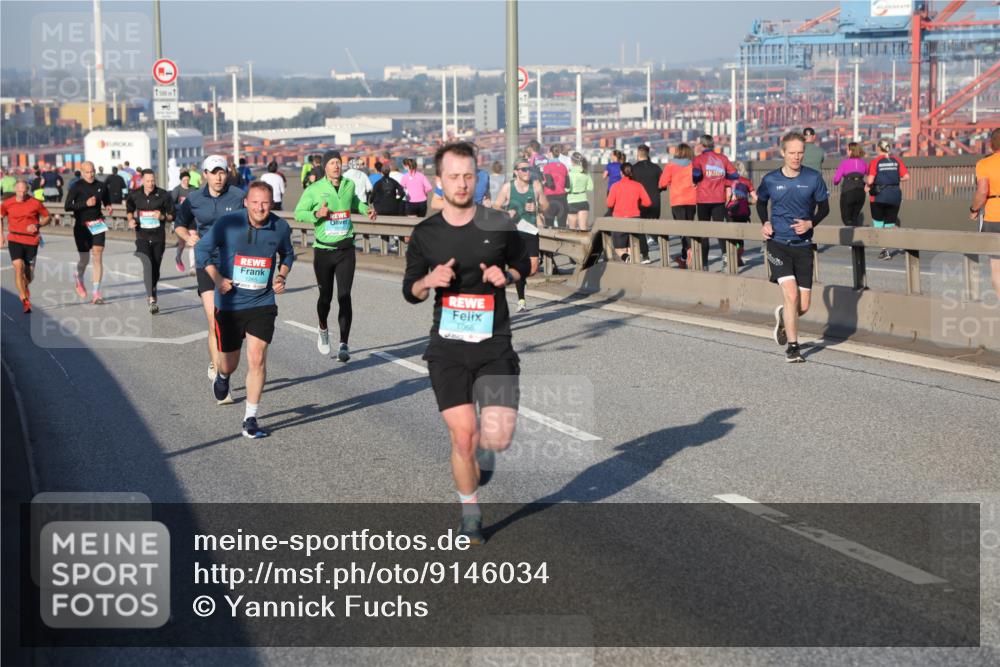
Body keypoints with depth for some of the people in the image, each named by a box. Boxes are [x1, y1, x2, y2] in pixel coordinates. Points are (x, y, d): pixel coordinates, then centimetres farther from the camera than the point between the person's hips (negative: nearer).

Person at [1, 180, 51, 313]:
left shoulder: (35, 203, -3)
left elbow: (48, 217, 6)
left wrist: (38, 225, -12)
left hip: (31, 241, 0)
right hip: (14, 240, 0)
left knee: (29, 272, 6)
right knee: (18, 268, -16)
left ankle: (25, 287, 44)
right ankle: (25, 301, -14)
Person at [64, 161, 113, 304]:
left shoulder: (102, 186, 4)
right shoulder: (77, 187, -7)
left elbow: (107, 202, 21)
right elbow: (68, 206, -13)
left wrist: (108, 208, -2)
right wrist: (86, 204, -23)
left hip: (97, 226, 2)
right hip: (81, 227, -2)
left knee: (98, 258, -7)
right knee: (85, 259, 5)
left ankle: (96, 293, -5)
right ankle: (79, 279, 40)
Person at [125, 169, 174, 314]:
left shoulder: (163, 195, -3)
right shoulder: (134, 195, 2)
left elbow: (172, 215, 3)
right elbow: (129, 209, 21)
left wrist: (163, 217, -17)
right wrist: (131, 220, 1)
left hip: (159, 237, 1)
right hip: (142, 236, -1)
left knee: (156, 268, 9)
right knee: (147, 264, -21)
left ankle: (152, 294, 34)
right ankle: (152, 300, -30)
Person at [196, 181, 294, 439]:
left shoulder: (280, 227, -5)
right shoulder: (228, 223, -12)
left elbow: (287, 254, 17)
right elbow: (202, 249, 1)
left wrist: (282, 275, -1)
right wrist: (217, 278, -11)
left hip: (262, 304, 0)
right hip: (229, 304, 0)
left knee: (257, 359, -13)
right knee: (229, 363, 12)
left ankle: (250, 420, -1)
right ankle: (222, 377, 52)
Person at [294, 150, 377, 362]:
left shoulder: (349, 185, 5)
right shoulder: (314, 189, -6)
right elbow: (298, 213, -2)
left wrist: (366, 209, 8)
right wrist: (317, 214, -18)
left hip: (346, 249, 1)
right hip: (323, 250, -1)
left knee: (344, 297, -8)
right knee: (326, 296, 8)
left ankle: (344, 344, -6)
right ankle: (323, 330, 40)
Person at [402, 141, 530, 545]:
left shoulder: (498, 225, 0)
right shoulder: (425, 234, 2)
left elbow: (523, 265, 15)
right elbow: (410, 292, 10)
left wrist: (506, 276, -8)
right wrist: (429, 280, -12)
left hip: (495, 345, 0)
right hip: (448, 348, 0)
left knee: (498, 437, -12)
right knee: (463, 437, -4)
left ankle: (483, 449, 27)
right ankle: (470, 515, 19)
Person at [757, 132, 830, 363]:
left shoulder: (813, 178, -2)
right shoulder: (770, 180, -2)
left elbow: (824, 207, 9)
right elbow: (761, 202, 18)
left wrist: (810, 223, -10)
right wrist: (764, 223, 0)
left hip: (803, 245, 2)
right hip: (778, 243, -1)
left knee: (803, 306, 2)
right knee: (791, 294, -17)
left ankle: (783, 316, 38)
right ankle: (792, 346, -2)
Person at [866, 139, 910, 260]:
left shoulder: (875, 162, -6)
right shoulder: (897, 161, 3)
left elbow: (870, 181, -15)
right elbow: (906, 176, -3)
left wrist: (867, 184, 7)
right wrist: (896, 179, 14)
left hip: (879, 196, -3)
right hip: (895, 195, 3)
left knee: (878, 224, 9)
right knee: (889, 225, 12)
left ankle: (885, 250, -4)